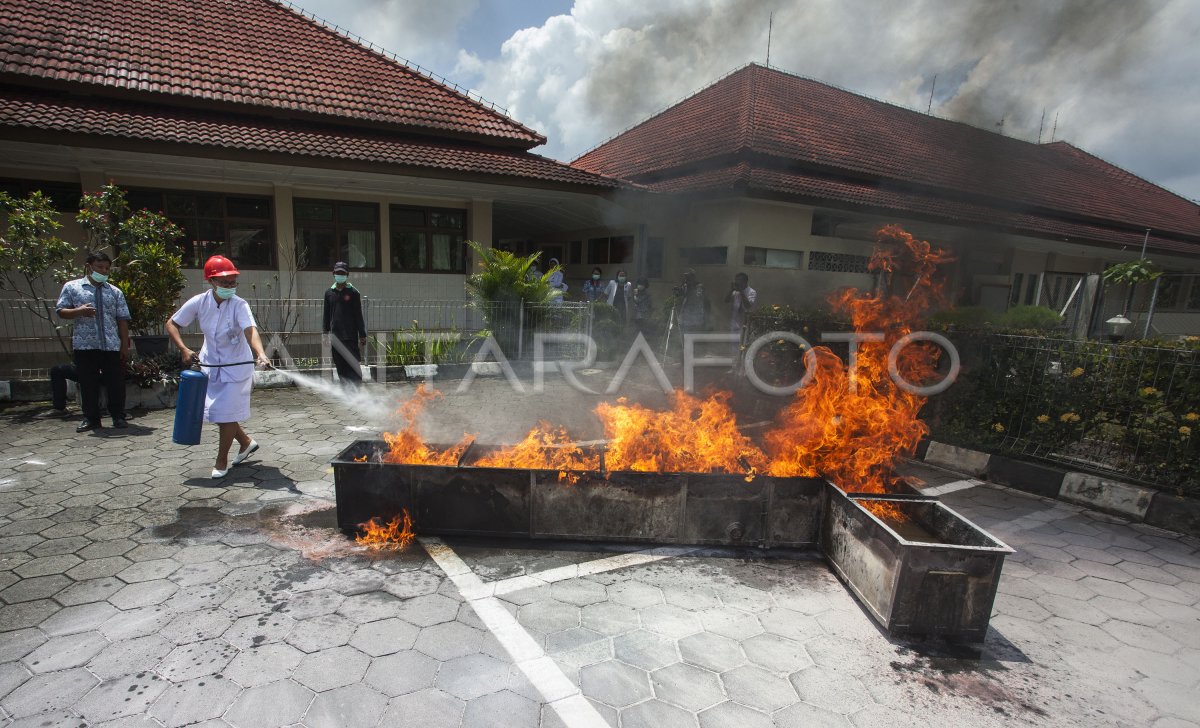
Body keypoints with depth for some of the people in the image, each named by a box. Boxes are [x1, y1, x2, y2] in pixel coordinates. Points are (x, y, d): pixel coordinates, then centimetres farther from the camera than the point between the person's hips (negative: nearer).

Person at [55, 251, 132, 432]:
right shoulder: (71, 287, 6)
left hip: (112, 345, 1)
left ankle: (118, 417, 12)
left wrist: (125, 345, 1)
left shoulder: (115, 292, 9)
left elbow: (122, 320, 7)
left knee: (115, 382, 2)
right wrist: (79, 311, -18)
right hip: (85, 345, -1)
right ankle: (90, 418, 14)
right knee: (88, 383, 5)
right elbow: (61, 312, 4)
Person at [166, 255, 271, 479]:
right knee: (216, 411, 12)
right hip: (210, 364, 5)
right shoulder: (199, 302, -10)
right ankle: (246, 442, 35)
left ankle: (221, 462, 16)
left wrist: (260, 354, -55)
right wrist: (183, 349, -13)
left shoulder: (239, 305, -21)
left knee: (226, 413, -1)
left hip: (236, 366, -5)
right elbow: (171, 324, 1)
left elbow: (251, 330, -37)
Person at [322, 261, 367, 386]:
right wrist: (325, 332, 11)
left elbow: (358, 315, -1)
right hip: (335, 335, 4)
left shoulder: (353, 292, 0)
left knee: (353, 363, -6)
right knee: (340, 365, 6)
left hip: (350, 335, -4)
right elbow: (326, 314, 16)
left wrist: (362, 335, -4)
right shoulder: (329, 292, 11)